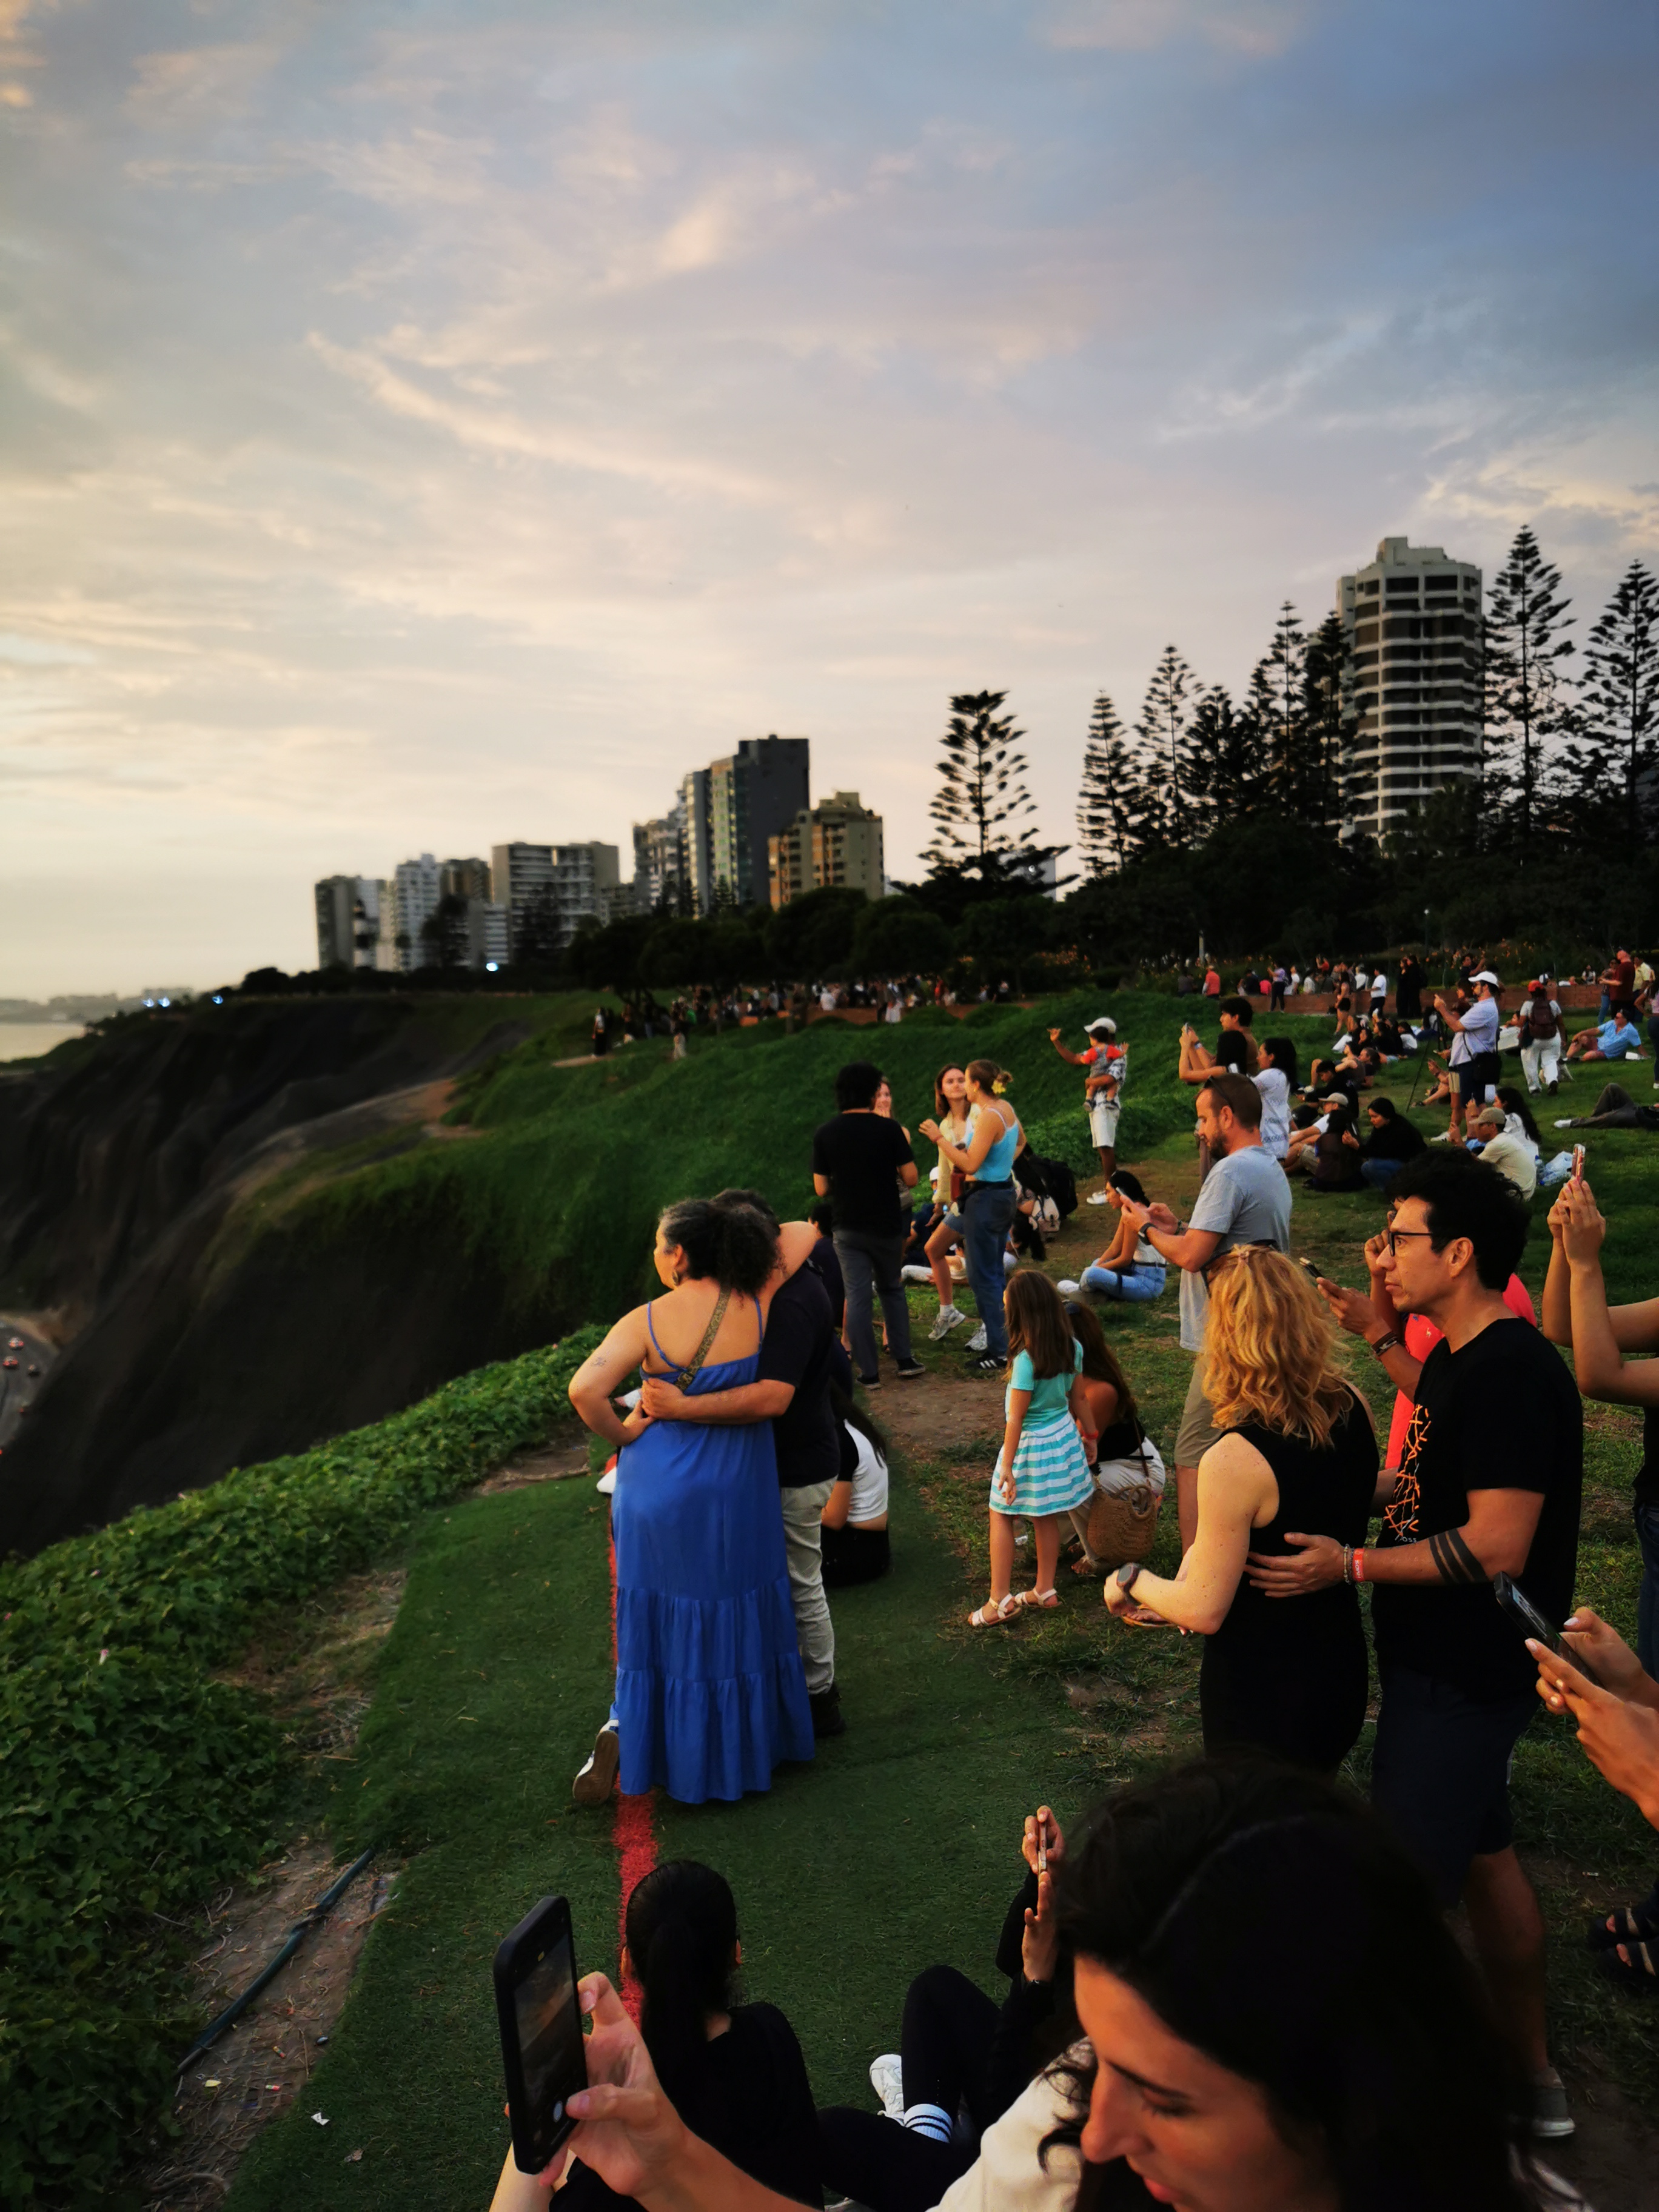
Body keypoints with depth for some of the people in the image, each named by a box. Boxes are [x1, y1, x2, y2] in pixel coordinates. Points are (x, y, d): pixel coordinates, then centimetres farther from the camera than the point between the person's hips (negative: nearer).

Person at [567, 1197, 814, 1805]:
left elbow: (584, 1390, -25)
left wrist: (622, 1436, -9)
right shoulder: (761, 1307, -12)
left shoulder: (648, 1321, -16)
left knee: (659, 1617, 18)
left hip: (658, 1489, -1)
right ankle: (744, 1744, 34)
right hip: (735, 1492, 1)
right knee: (736, 1616, 18)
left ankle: (626, 1728, 6)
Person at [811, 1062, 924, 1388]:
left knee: (857, 1296, 5)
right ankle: (905, 1360, 17)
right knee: (892, 1290, 18)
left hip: (849, 1228, 0)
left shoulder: (824, 1134, -5)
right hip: (887, 1224, 0)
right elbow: (910, 1179, -8)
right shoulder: (888, 1128, -10)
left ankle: (868, 1372, 5)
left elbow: (821, 1189, -2)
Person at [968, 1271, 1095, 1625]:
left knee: (1001, 1516, 7)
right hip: (1063, 1435, 7)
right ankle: (1045, 1590, 30)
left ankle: (1000, 1600, 7)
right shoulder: (1072, 1348, -6)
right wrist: (1088, 1436, 22)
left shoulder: (1027, 1359, -26)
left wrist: (1007, 1467, -16)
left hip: (1031, 1445, -7)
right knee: (1046, 1517, 19)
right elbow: (1079, 1399, 7)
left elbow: (1016, 1418, -22)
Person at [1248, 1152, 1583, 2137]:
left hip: (1465, 1676, -10)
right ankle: (1532, 2076, 40)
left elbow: (1496, 1546, -27)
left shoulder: (1509, 1372, -25)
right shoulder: (1458, 1356, 5)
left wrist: (1352, 1564, -22)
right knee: (1484, 1854, 23)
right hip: (1447, 1661, 10)